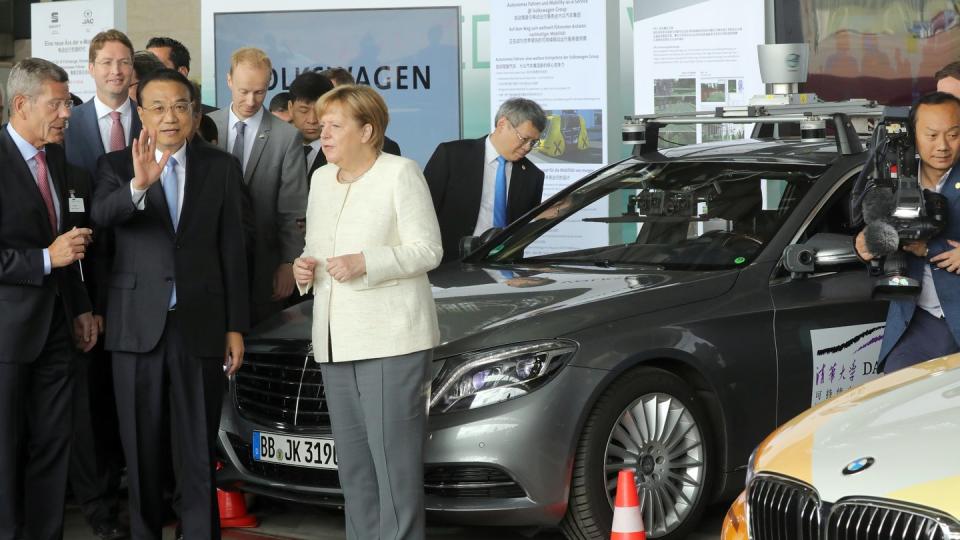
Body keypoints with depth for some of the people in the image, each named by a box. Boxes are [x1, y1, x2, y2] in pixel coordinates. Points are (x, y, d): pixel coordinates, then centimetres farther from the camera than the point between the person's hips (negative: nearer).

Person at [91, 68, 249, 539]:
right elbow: (101, 213, -20)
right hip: (138, 323, 0)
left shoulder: (221, 167, 5)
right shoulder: (116, 165, 1)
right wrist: (138, 185, -40)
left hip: (201, 323, 0)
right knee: (141, 447, 8)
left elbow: (231, 249, 5)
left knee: (199, 448, 4)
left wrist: (236, 326, 2)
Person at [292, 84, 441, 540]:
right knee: (352, 461, 10)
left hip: (392, 340, -7)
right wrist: (304, 267, 3)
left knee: (394, 456, -9)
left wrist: (365, 262, -19)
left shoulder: (401, 173, -4)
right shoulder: (322, 179, 16)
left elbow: (427, 250, -9)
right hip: (337, 342, 7)